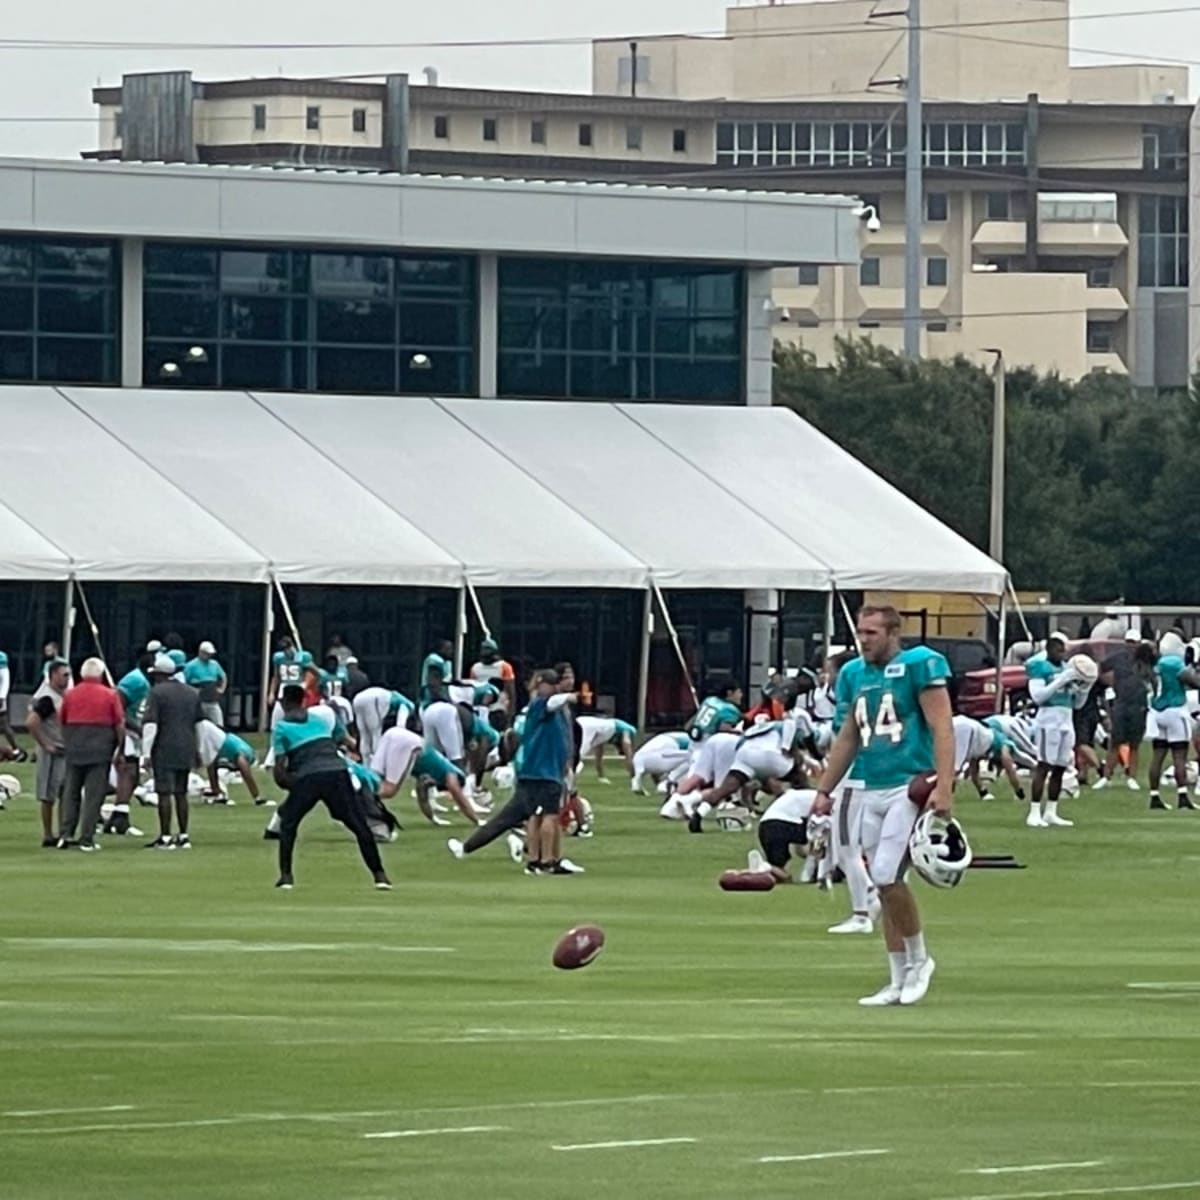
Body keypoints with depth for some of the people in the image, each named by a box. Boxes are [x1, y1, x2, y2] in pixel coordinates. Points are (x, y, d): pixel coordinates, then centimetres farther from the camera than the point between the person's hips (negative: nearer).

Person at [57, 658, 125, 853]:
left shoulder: (70, 694, 5)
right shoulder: (110, 695, -2)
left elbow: (61, 721, 10)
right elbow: (119, 724, -3)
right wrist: (120, 748, 6)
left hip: (74, 748, 3)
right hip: (100, 748, -3)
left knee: (71, 792, 12)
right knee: (94, 795, 0)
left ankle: (65, 834, 5)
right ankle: (87, 839, -2)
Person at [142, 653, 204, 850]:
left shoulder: (157, 692, -8)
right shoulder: (192, 693, 13)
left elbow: (150, 725, -13)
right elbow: (200, 723, 18)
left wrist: (146, 752, -10)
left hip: (164, 751, -7)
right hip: (186, 752, 7)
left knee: (164, 794, -5)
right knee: (181, 793, 13)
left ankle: (165, 837, -8)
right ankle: (183, 836, 14)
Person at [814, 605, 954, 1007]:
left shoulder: (919, 666, -8)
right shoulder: (855, 673, 13)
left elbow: (941, 729, -12)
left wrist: (944, 786, -22)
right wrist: (825, 790, 21)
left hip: (910, 787, -7)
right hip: (872, 791, 7)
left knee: (887, 877, -15)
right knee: (885, 887, 8)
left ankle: (919, 959, 5)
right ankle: (899, 982, 14)